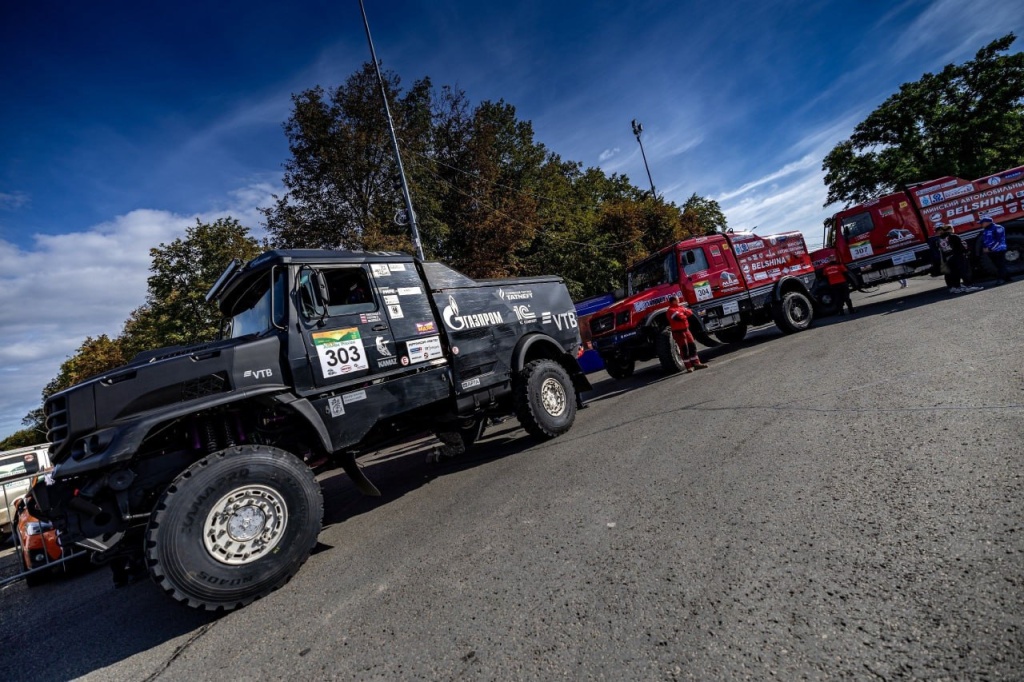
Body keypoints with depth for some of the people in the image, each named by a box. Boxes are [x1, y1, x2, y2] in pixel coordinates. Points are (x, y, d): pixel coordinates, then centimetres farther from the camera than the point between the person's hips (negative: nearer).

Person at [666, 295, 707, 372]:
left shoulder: (681, 307, 14)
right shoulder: (671, 310, -14)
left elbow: (690, 312, 7)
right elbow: (680, 317, -26)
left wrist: (685, 311, -13)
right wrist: (685, 314, -4)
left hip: (686, 330, 9)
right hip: (678, 332, -9)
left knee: (692, 346, 11)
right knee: (684, 349, -5)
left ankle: (696, 363, 20)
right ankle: (688, 366, 1)